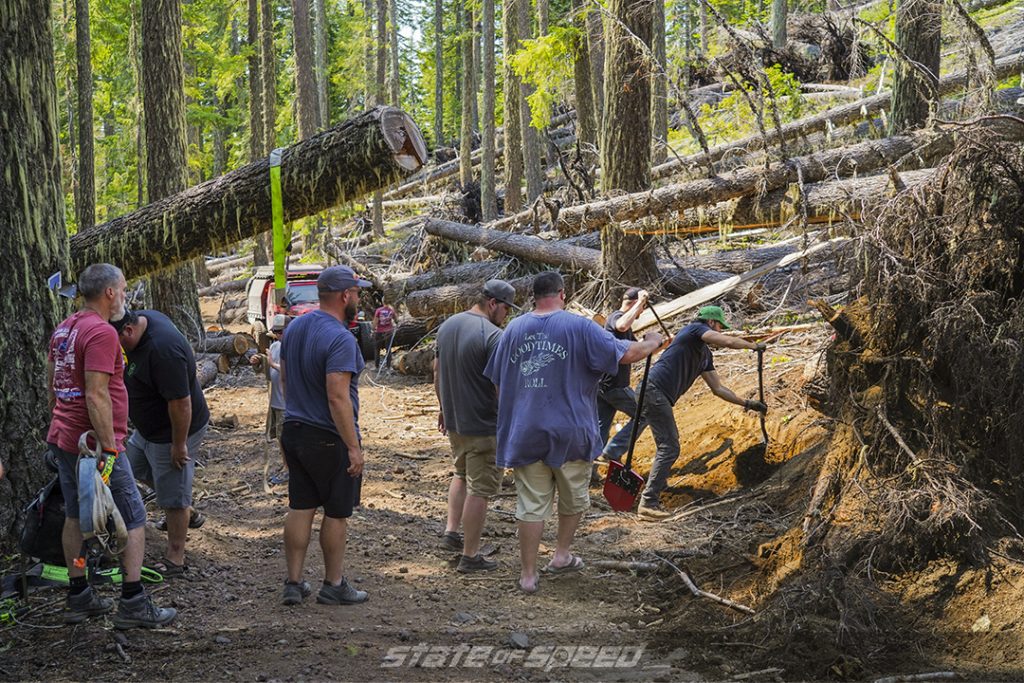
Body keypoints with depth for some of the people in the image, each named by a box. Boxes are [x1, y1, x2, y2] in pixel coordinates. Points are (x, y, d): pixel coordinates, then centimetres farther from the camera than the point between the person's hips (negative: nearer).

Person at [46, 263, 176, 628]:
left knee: (75, 516, 16)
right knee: (133, 520, -1)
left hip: (62, 439, 9)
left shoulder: (64, 329, 12)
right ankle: (133, 604, -1)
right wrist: (109, 447, -22)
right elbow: (96, 396, -23)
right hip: (93, 443, -9)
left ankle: (78, 598, 21)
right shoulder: (101, 332, -18)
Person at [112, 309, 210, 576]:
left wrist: (179, 445, -24)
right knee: (137, 466, 28)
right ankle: (189, 514, 42)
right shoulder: (144, 318, -6)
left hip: (174, 431, -11)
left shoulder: (163, 350, -36)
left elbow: (180, 403, -32)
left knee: (173, 498, 2)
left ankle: (175, 559, 16)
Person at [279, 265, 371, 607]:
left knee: (299, 508, 12)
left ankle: (294, 583, 15)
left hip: (294, 432, 8)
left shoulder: (294, 327, 5)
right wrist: (353, 447, -22)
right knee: (337, 513, 6)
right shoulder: (340, 339, -22)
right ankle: (333, 585, 17)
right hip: (329, 439, -8)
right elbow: (338, 398, -26)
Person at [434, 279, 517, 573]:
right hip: (483, 425, -8)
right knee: (480, 488, 2)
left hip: (453, 420, 8)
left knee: (461, 474, 28)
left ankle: (452, 531, 25)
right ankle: (470, 556, 7)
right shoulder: (493, 336, -21)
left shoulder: (447, 326, 6)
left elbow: (437, 372, 15)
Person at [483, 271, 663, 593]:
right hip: (570, 432, -3)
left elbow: (496, 382, 11)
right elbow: (627, 353, -10)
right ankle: (561, 555, 29)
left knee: (531, 504, 7)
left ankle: (528, 574, 10)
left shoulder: (514, 329, 4)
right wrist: (652, 342, 11)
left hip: (524, 433, 3)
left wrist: (510, 420, 25)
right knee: (573, 498, 20)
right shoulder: (579, 327, -9)